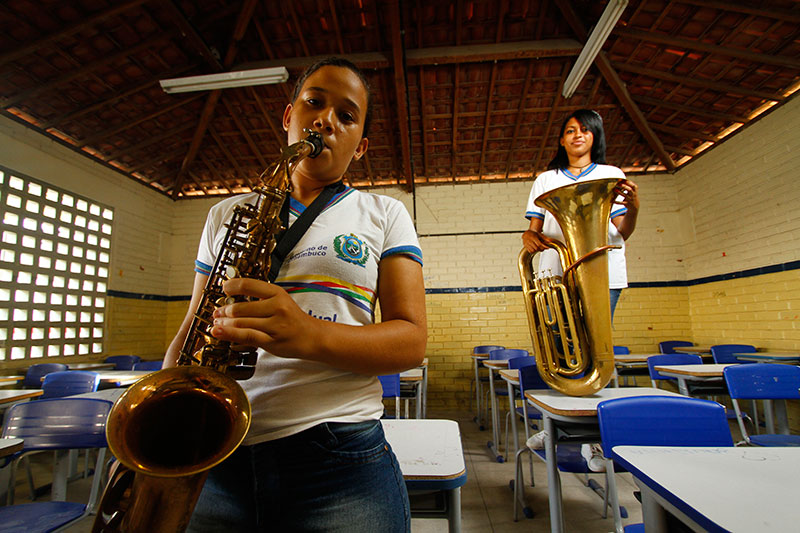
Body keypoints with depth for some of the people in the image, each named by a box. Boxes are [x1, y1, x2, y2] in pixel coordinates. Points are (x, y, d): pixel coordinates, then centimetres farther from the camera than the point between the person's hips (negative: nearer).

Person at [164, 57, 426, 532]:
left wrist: (309, 335, -23)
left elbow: (411, 340, -6)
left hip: (341, 462, -1)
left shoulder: (384, 215, 3)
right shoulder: (228, 214, 12)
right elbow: (194, 328, 13)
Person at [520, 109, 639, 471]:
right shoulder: (546, 179, 19)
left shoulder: (611, 175, 16)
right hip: (556, 272, 1)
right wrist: (528, 237, -12)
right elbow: (534, 227, 12)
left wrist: (633, 209, -15)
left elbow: (623, 232, 7)